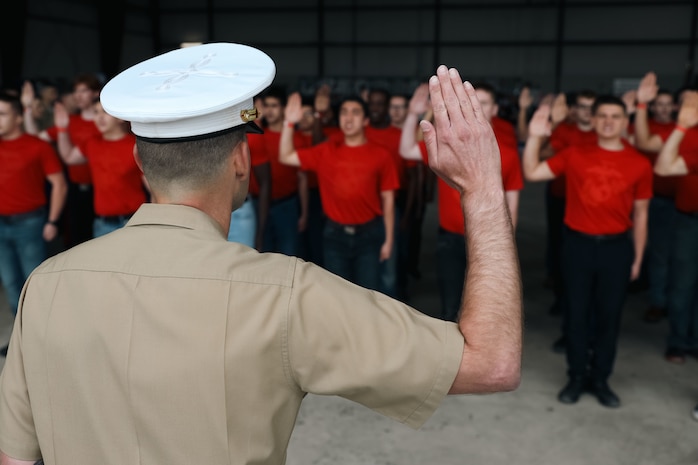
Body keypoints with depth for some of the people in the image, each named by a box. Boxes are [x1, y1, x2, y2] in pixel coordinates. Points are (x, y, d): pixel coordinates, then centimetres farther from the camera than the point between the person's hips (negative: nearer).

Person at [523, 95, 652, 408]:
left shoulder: (639, 165, 1)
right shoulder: (574, 155, 1)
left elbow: (640, 214, 7)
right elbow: (532, 173, 2)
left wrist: (637, 258, 8)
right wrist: (535, 137, -9)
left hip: (616, 247, 0)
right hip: (578, 244, 0)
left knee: (609, 315, 9)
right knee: (577, 313, 7)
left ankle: (600, 379, 25)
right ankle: (577, 376, 23)